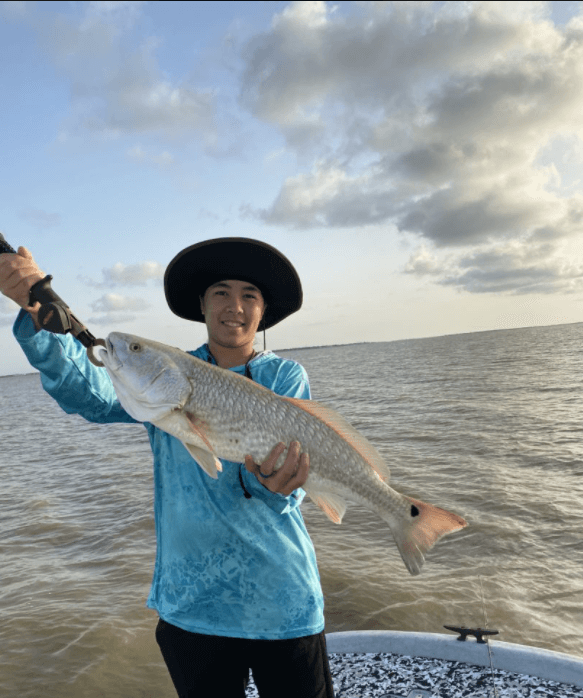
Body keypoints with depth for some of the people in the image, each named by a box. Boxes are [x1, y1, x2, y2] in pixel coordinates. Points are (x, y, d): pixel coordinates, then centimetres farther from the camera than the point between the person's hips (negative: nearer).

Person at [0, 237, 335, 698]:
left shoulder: (285, 376, -3)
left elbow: (290, 479, -12)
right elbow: (90, 394, -15)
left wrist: (272, 484, -36)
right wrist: (38, 309, -30)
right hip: (191, 602, 2)